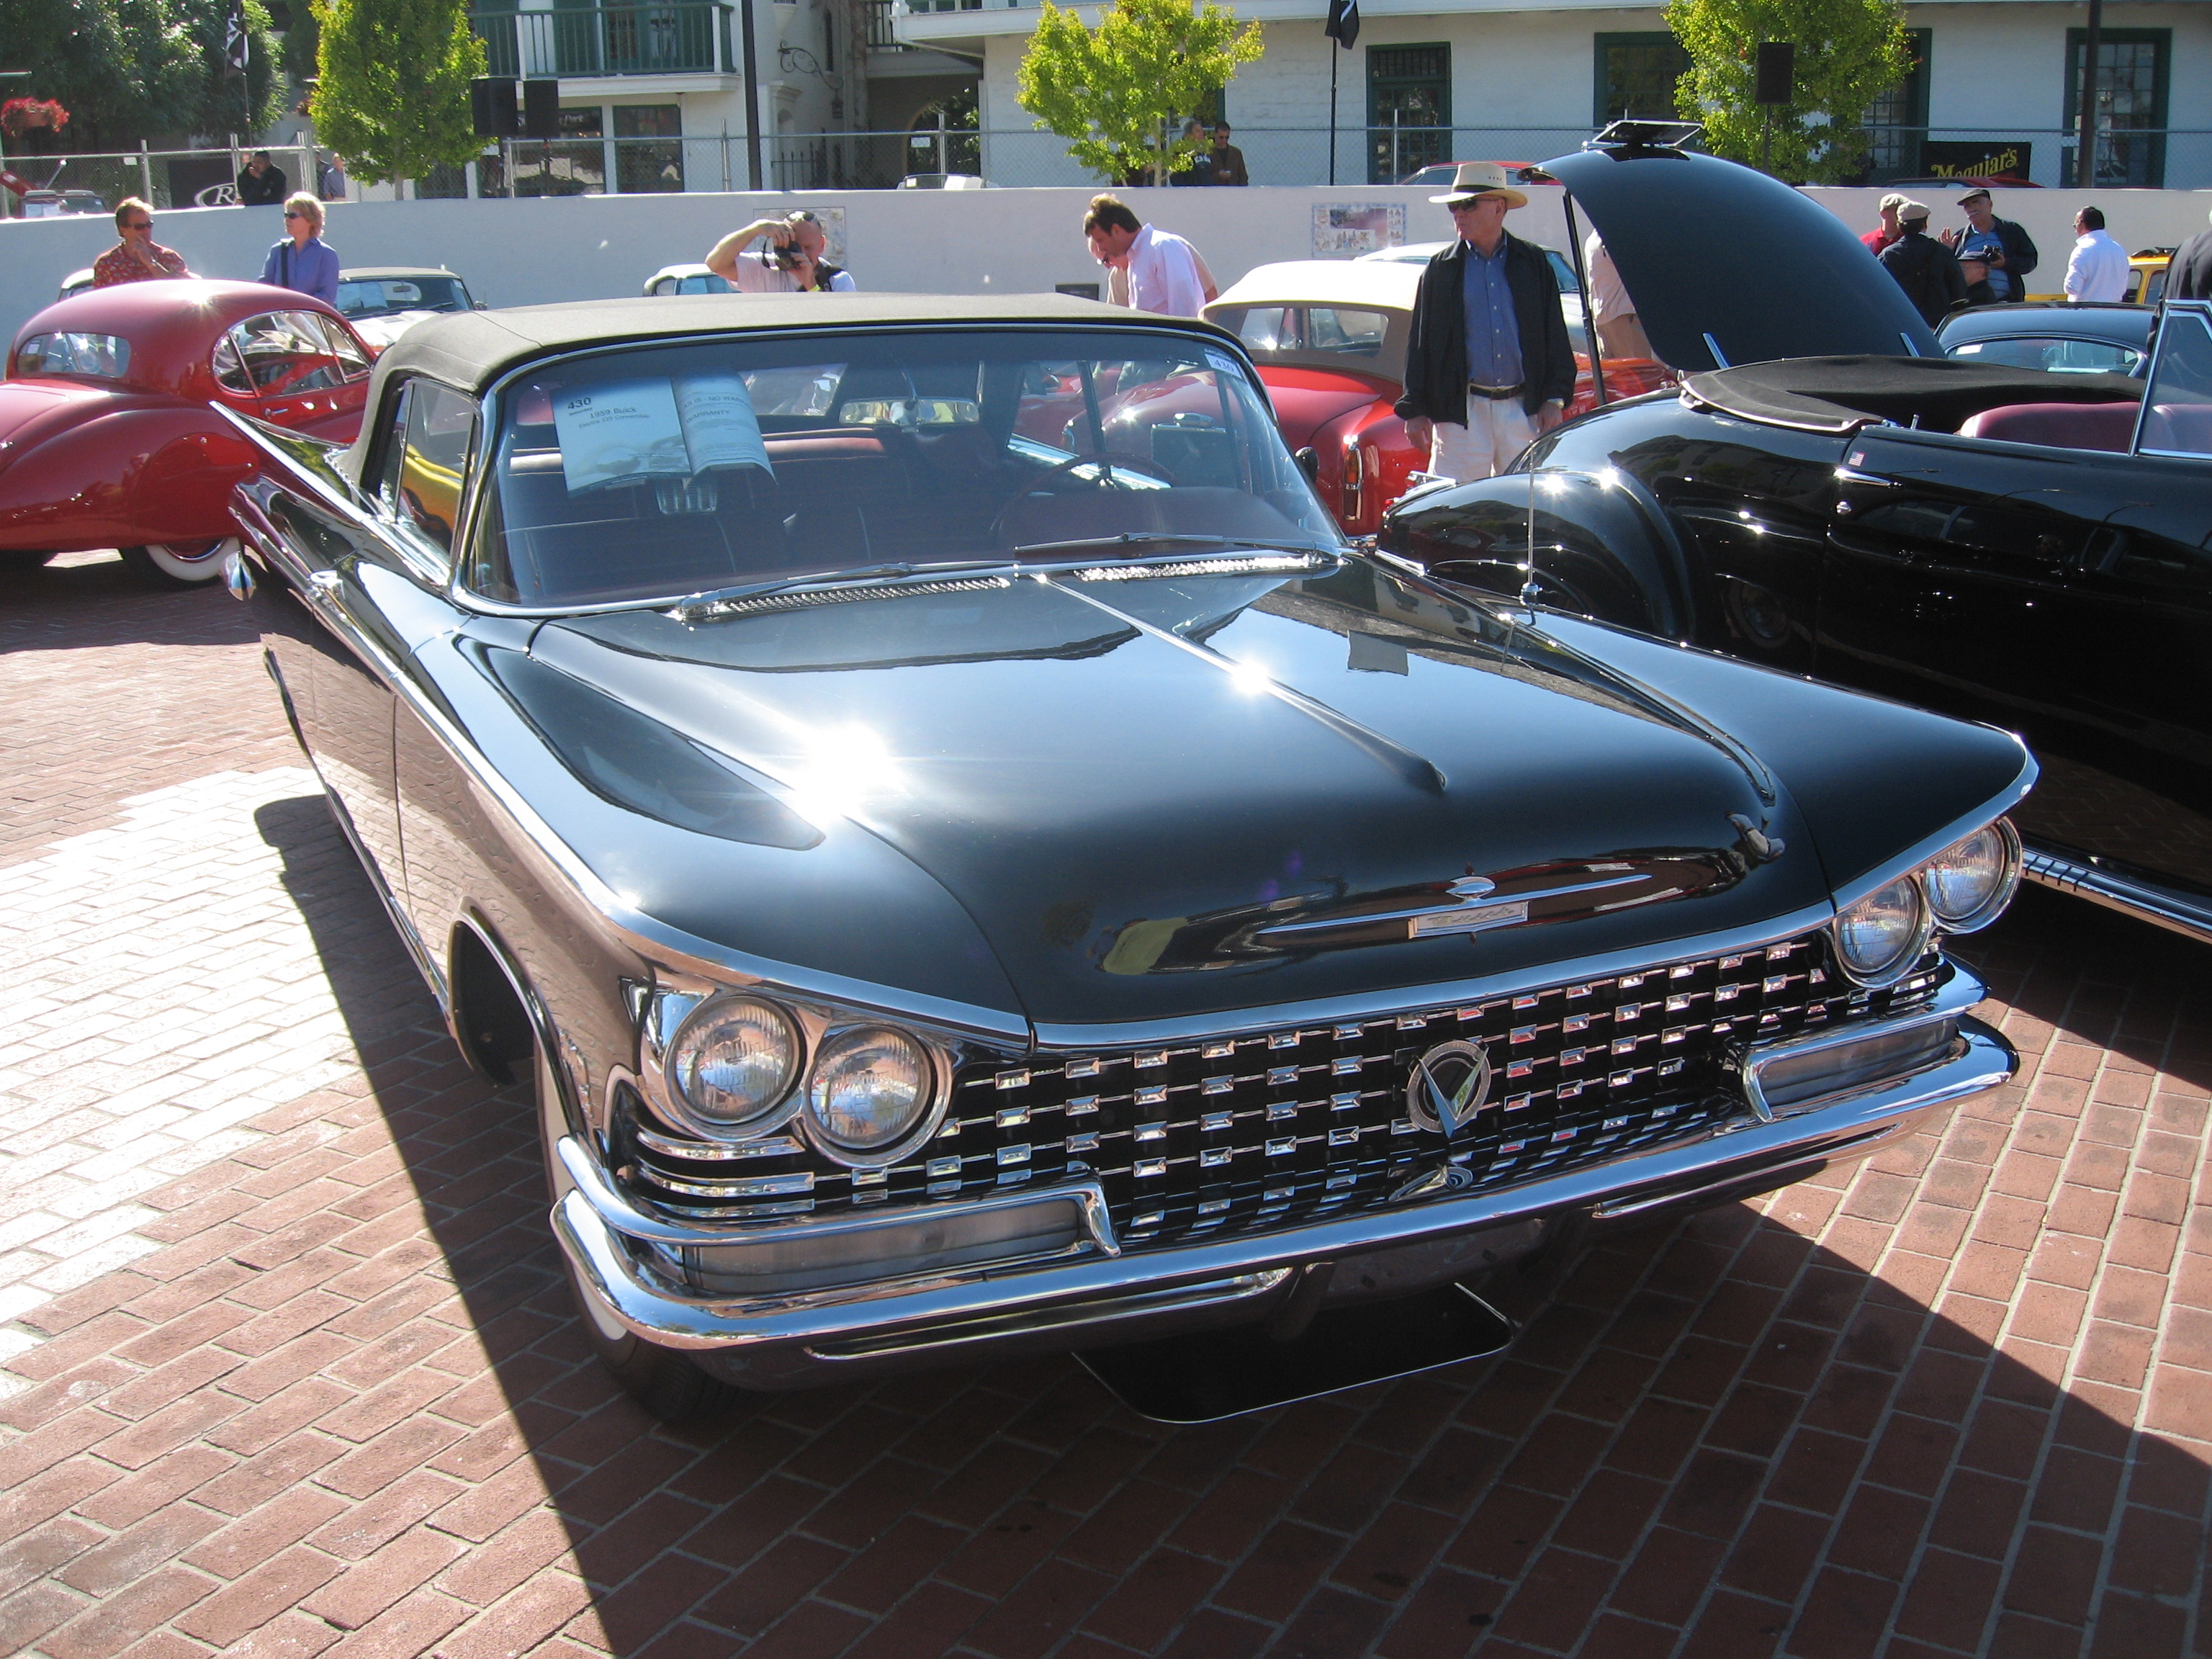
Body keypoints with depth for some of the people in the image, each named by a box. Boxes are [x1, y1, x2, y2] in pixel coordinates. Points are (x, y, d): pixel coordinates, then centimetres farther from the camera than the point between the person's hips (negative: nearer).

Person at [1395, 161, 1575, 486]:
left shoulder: (1534, 263, 8)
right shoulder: (1441, 269, 6)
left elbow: (1556, 336, 9)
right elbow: (1420, 344, 6)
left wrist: (1555, 399, 1)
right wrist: (1414, 410, 0)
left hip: (1524, 410, 1)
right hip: (1462, 411, -1)